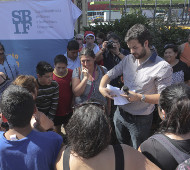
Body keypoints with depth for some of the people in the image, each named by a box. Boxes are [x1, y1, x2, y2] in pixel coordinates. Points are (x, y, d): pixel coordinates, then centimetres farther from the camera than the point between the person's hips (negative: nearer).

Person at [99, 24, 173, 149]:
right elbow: (109, 74, 5)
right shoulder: (128, 59, 2)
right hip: (120, 113, 5)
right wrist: (102, 87, -14)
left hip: (140, 119, -5)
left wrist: (140, 97, -30)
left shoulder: (162, 67, -18)